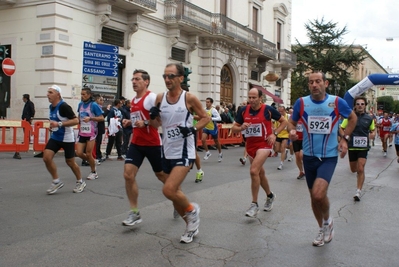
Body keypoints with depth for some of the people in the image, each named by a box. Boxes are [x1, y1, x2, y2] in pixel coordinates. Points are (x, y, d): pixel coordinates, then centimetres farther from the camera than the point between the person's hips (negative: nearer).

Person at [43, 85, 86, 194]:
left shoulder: (64, 106, -20)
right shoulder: (51, 106, 6)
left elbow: (76, 120, -27)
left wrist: (59, 124, -31)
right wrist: (53, 126, 6)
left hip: (67, 138, -7)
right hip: (55, 137, 7)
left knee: (70, 162, 4)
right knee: (46, 157, -9)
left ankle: (80, 182, 27)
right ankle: (56, 181, 7)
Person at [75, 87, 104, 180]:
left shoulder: (93, 105, -10)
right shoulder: (80, 104, 7)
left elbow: (102, 118, -10)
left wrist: (90, 118, -21)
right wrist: (78, 120, 5)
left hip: (91, 133, -5)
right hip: (82, 133, 5)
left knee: (88, 154, -3)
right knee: (79, 153, -2)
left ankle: (94, 172, 17)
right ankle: (91, 161, 27)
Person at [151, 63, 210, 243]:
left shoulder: (189, 98, -9)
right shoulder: (160, 98, 3)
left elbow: (206, 118, 1)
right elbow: (155, 123, 14)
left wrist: (194, 129, -16)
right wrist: (153, 116, -8)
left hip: (184, 152, -6)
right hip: (168, 152, 6)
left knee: (169, 190, -18)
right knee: (174, 191, 14)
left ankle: (192, 210, 12)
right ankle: (192, 226, 35)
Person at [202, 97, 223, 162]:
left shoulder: (213, 110, -19)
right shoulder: (204, 109, -3)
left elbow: (219, 118, -25)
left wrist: (211, 118, -34)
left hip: (213, 128, -4)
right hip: (206, 127, 4)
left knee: (216, 142, 12)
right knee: (203, 139, -16)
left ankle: (220, 154, 37)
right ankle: (207, 152, 4)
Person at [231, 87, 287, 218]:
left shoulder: (268, 109, -10)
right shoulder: (243, 110, -1)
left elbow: (284, 121, 2)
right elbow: (234, 128, 5)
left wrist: (274, 134, -10)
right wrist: (241, 127, -17)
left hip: (264, 144, -5)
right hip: (250, 145, 5)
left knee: (254, 171, -22)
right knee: (260, 173, 18)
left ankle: (254, 205, -11)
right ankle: (270, 196, 44)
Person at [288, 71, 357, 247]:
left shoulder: (337, 102, -8)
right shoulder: (301, 103, -5)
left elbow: (352, 118, 11)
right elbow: (292, 121, 10)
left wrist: (345, 138, 1)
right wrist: (292, 131, -13)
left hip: (329, 156, -3)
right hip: (309, 156, 3)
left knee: (318, 194, -21)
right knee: (314, 196, 13)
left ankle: (327, 221, 12)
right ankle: (323, 229, 38)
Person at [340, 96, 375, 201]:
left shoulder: (369, 118, 2)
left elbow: (373, 130, 19)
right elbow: (341, 128, 6)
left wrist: (371, 135, -2)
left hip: (363, 147, -1)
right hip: (352, 147, 1)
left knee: (360, 170, -10)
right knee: (353, 170, 15)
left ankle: (359, 191, -1)